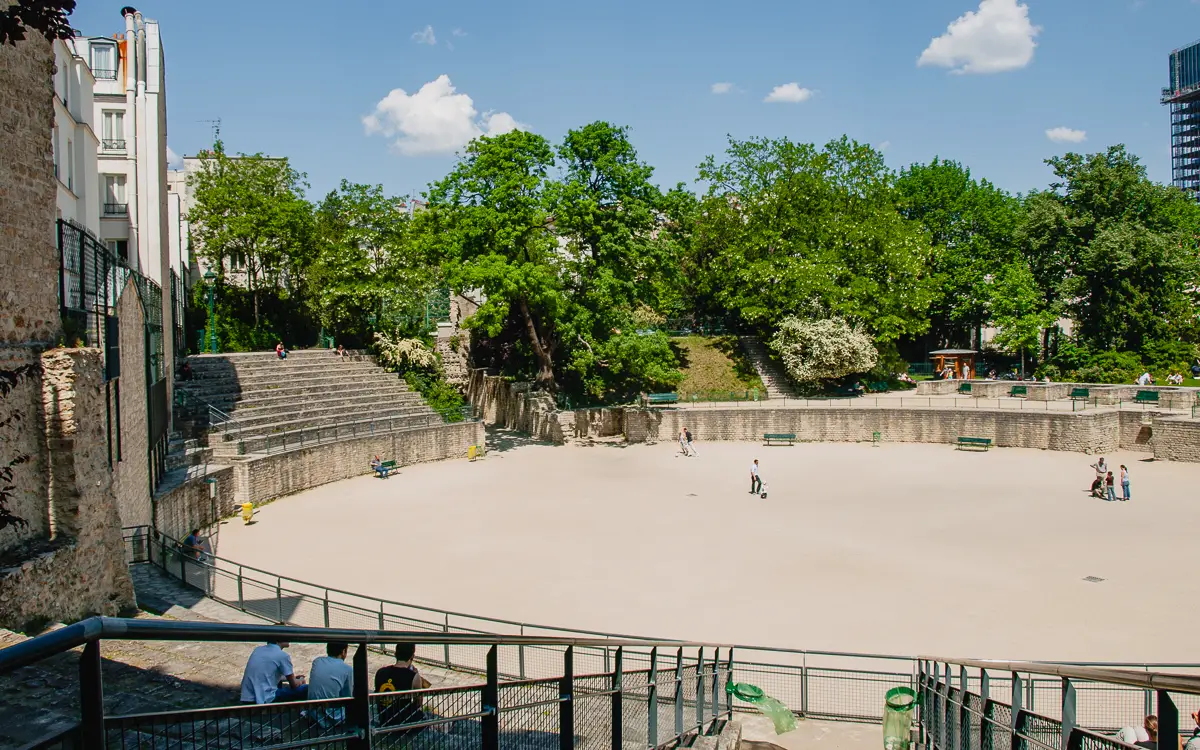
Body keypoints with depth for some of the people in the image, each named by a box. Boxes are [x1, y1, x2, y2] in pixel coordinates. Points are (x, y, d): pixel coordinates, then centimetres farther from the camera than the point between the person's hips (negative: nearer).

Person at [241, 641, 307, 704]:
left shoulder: (257, 650, 12)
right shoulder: (283, 655, -9)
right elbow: (294, 685, 1)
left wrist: (290, 678, 35)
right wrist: (301, 681, 24)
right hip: (265, 701, -8)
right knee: (306, 689, -1)